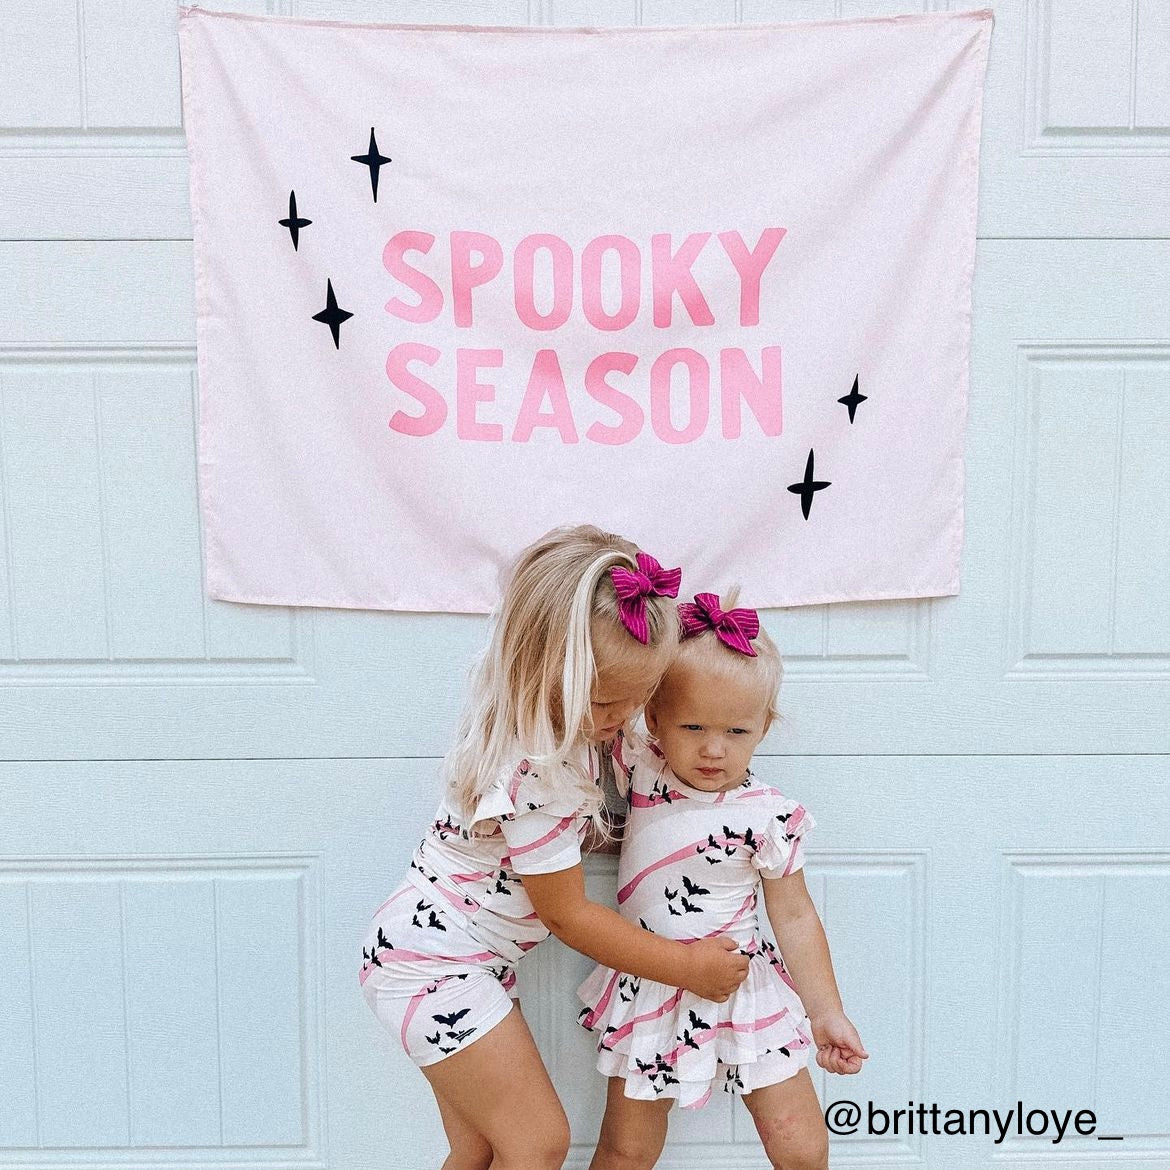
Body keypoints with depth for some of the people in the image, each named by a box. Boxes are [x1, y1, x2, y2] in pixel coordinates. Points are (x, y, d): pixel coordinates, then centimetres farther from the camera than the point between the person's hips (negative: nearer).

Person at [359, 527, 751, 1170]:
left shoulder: (563, 720, -6)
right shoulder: (532, 779, -31)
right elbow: (567, 915, -18)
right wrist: (686, 964, -9)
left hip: (466, 955, 9)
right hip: (434, 963, -9)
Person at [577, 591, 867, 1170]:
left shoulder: (769, 816, -14)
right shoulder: (639, 770, -9)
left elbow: (795, 918, -5)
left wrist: (826, 1012, -2)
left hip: (745, 993, -1)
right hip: (652, 996, 2)